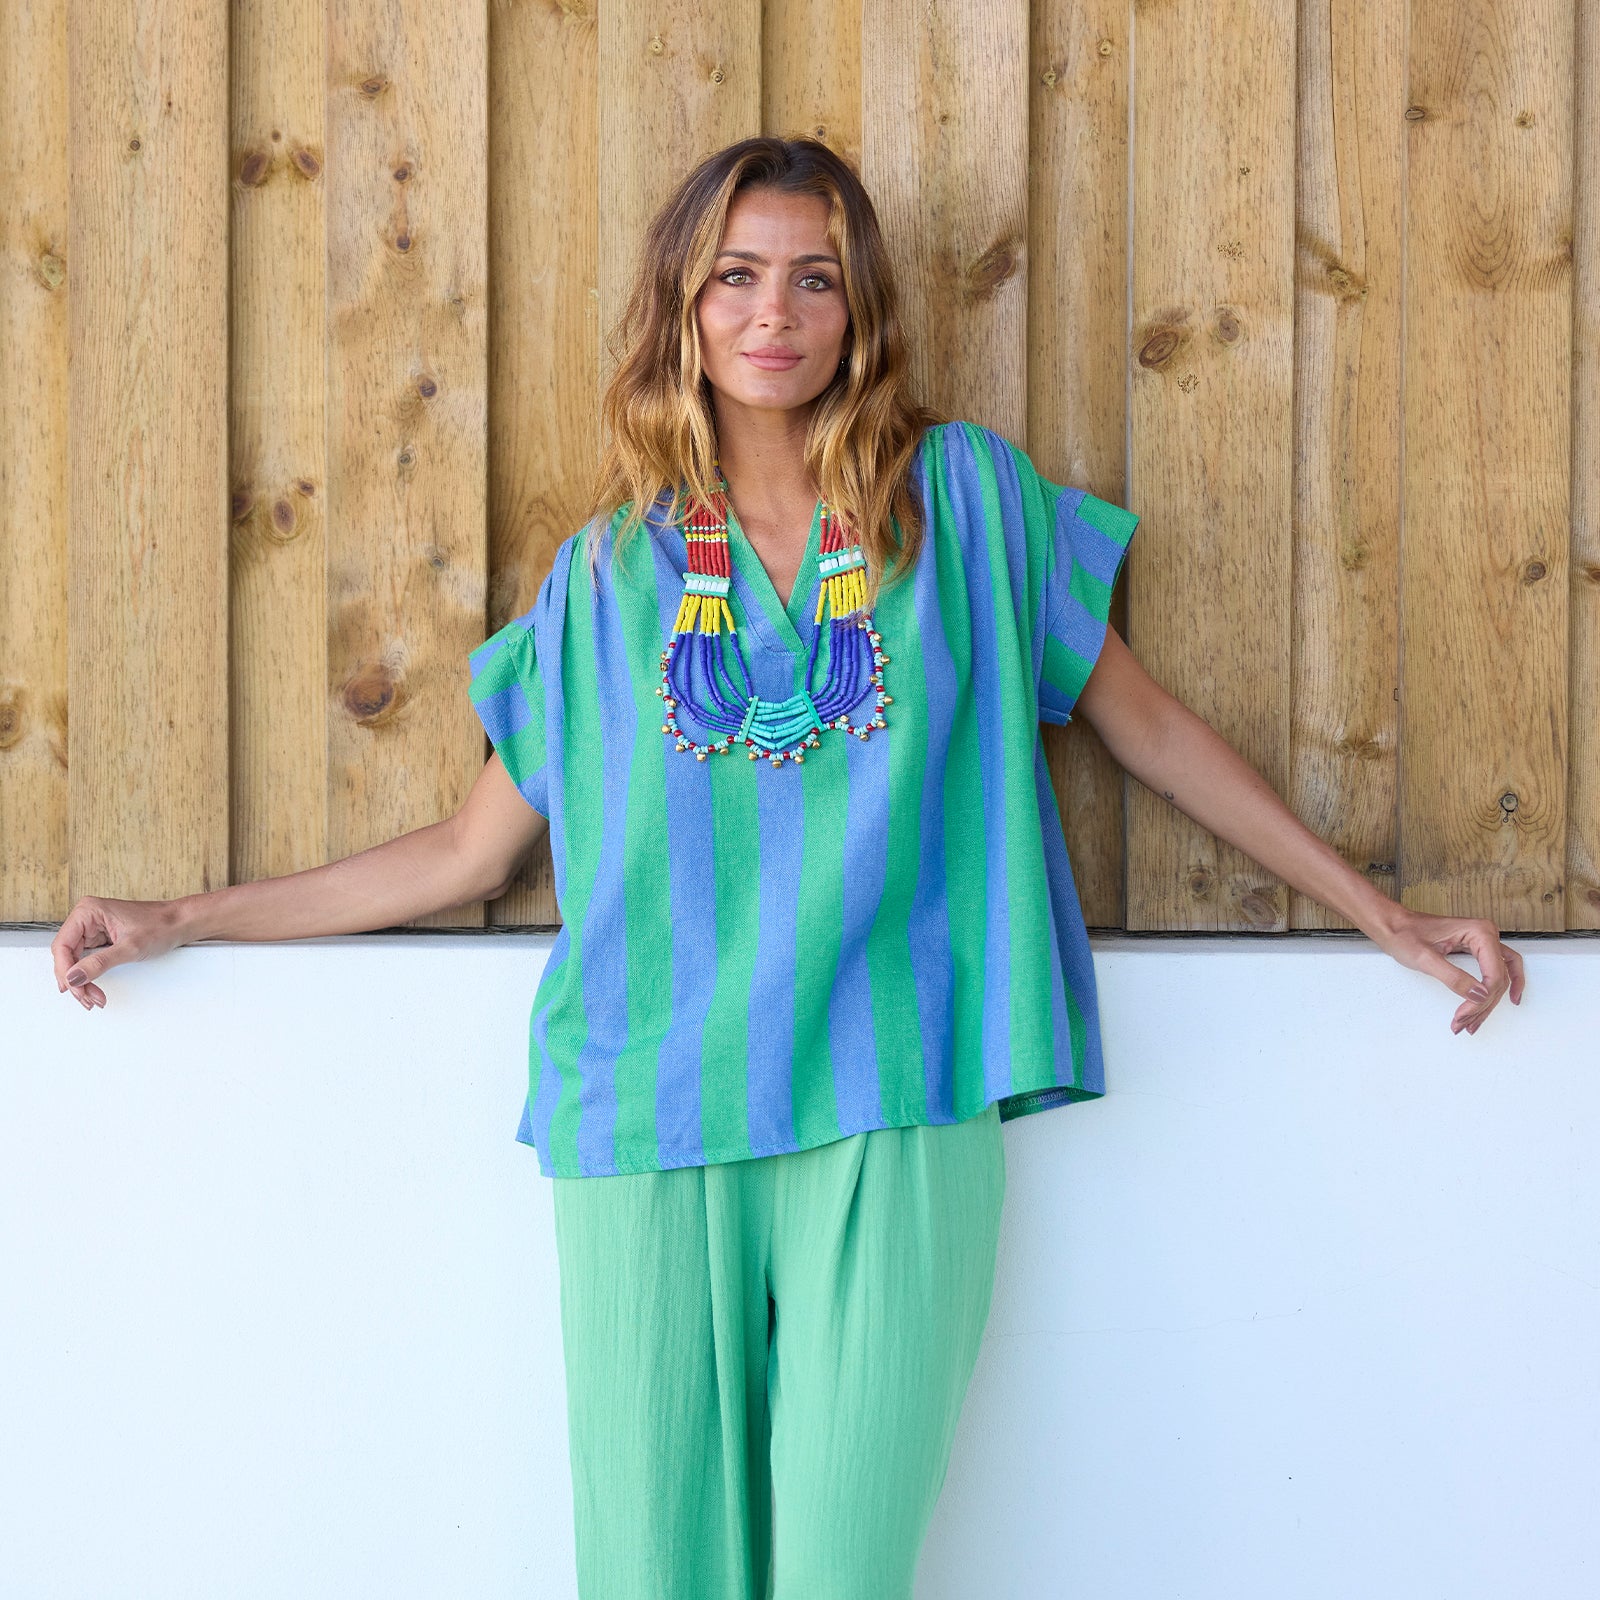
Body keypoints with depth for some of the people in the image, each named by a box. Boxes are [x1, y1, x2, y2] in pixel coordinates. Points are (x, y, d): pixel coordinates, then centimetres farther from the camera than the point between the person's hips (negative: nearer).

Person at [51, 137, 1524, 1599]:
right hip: (647, 1130, 1)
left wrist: (1387, 919, 13)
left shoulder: (962, 497, 7)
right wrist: (180, 921, 14)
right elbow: (476, 850, 15)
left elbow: (1147, 724, 13)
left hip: (896, 1122, -1)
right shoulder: (612, 569, 10)